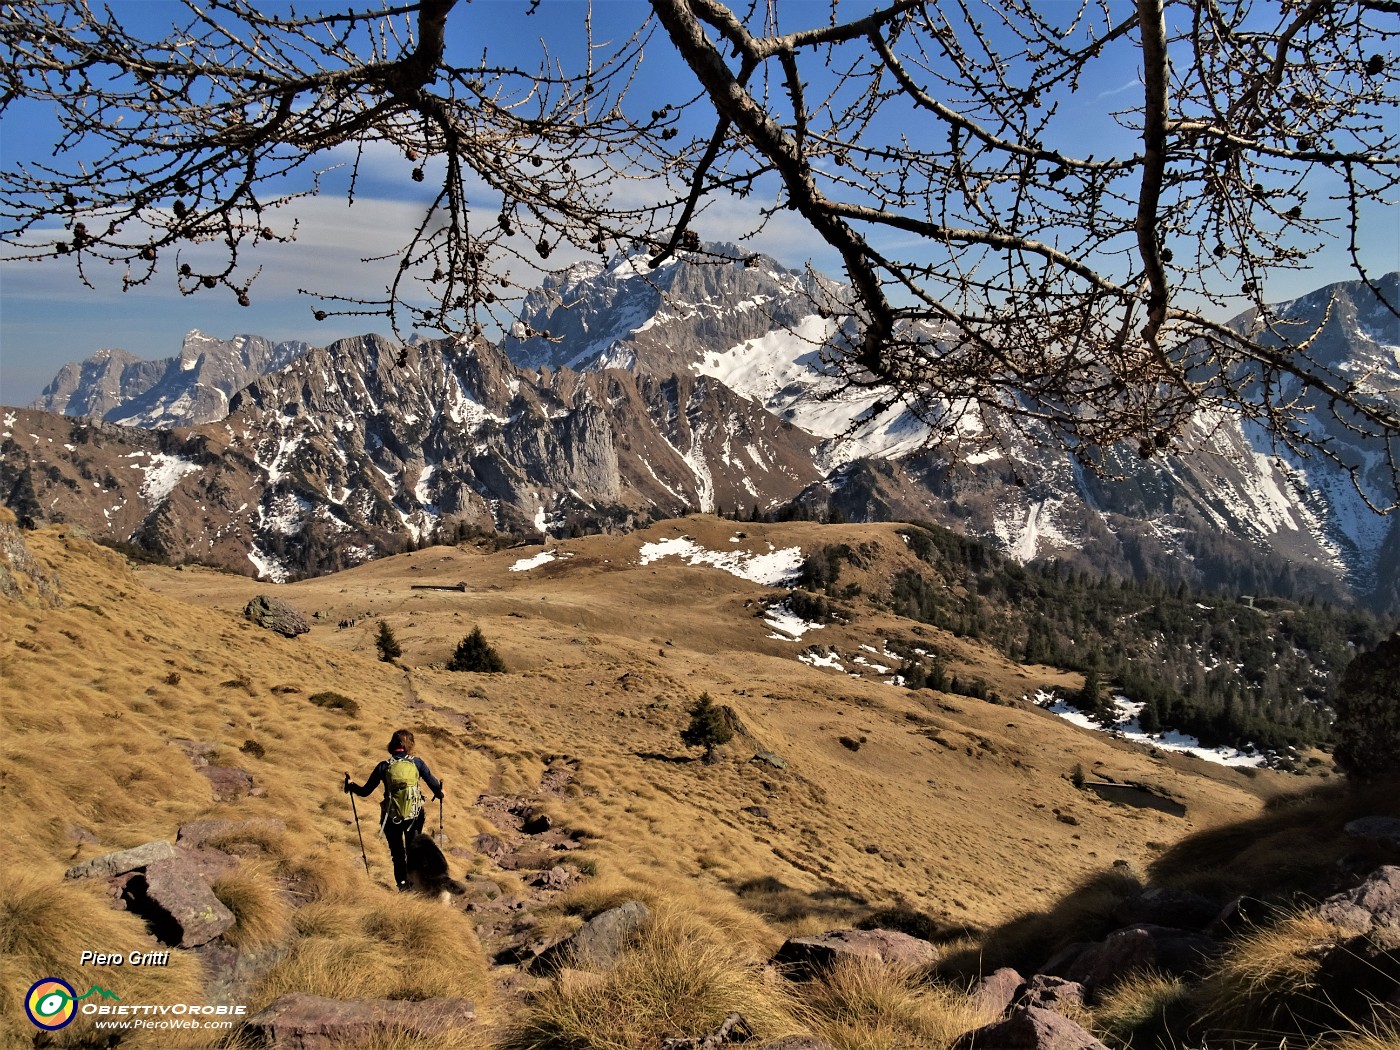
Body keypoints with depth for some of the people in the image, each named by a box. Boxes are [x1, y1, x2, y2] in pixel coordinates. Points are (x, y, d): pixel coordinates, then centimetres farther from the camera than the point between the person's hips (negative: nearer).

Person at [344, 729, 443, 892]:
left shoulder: (384, 766, -7)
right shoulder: (417, 762, -7)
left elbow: (365, 791, -1)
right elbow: (434, 783, -4)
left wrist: (351, 785, 18)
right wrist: (439, 794, 19)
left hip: (391, 818, 0)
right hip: (415, 815, 1)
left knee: (397, 852, 18)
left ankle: (403, 883, 14)